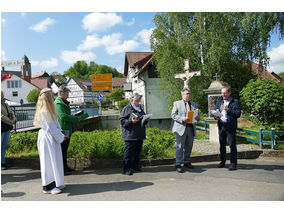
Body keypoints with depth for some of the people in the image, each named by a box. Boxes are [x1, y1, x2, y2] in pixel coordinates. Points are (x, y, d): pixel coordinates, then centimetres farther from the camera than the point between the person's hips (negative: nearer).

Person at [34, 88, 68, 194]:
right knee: (49, 161, -1)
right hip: (47, 138, -10)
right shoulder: (44, 111, -19)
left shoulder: (49, 110, 12)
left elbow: (55, 124, 15)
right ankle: (48, 187, 10)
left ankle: (56, 183, 26)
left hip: (51, 138, 10)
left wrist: (60, 133, 2)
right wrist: (61, 137, -11)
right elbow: (50, 128, -19)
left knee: (54, 160, 15)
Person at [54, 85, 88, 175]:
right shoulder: (58, 103, -16)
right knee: (62, 150, -2)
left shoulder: (64, 102, 18)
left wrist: (76, 117, 11)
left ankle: (65, 167, 28)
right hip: (62, 130, -10)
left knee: (65, 150, 17)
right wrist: (76, 119, -20)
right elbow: (63, 117, -25)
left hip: (67, 130, 10)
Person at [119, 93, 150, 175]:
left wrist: (146, 120, 5)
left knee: (138, 151, 13)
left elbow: (143, 121, 28)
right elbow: (122, 121, -9)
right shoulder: (126, 109, -3)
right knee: (129, 152, -4)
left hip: (140, 135, 7)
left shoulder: (140, 109, 20)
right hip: (130, 135, -7)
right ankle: (126, 169, 3)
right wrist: (131, 121, -23)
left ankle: (136, 166, 26)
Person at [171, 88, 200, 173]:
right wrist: (182, 119, -18)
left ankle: (187, 162, 25)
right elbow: (173, 115, -2)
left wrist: (197, 117, -6)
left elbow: (197, 115, 19)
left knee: (189, 146, 11)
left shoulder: (194, 105, 18)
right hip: (181, 128, -4)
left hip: (191, 128, 5)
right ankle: (178, 165, 0)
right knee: (180, 147, -5)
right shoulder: (177, 103, 5)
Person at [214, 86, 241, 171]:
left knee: (232, 145, -2)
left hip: (231, 126, -4)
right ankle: (222, 162, 21)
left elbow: (238, 114, -10)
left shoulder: (235, 102, -1)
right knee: (222, 144, 10)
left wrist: (228, 109, -18)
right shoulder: (219, 101, 14)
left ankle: (233, 163, 6)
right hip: (221, 125, 5)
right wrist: (216, 116, -6)